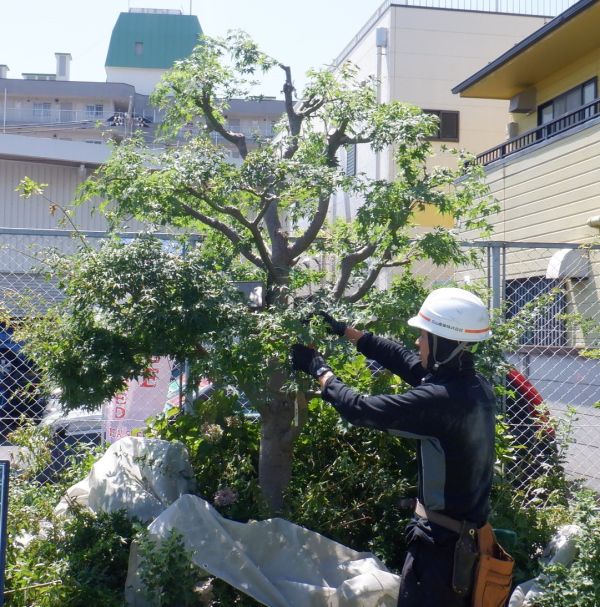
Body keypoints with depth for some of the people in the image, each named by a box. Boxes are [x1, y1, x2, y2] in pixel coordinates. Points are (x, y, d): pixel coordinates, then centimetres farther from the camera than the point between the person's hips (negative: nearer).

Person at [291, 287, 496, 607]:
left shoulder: (442, 399, -29)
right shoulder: (476, 386, -1)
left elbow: (359, 409, -22)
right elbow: (403, 359, 9)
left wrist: (319, 369, -6)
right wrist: (345, 330, 14)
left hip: (442, 539, -8)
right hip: (469, 532, 8)